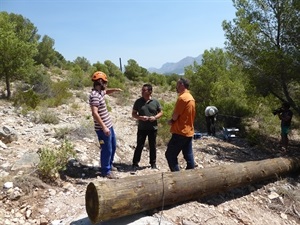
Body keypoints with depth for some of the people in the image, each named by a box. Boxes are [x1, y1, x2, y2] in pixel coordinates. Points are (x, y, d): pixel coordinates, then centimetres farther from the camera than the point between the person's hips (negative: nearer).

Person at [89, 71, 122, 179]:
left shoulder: (100, 92, 8)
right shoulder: (95, 95, -22)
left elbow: (106, 91, 34)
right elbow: (95, 113, -30)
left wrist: (115, 89, 17)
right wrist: (103, 127, -32)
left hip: (109, 125, 10)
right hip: (103, 128, -10)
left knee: (113, 146, 23)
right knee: (107, 150, 3)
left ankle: (109, 165, 42)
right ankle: (106, 171, 20)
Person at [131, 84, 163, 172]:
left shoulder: (155, 102, -1)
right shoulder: (138, 101, -2)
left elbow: (160, 112, 6)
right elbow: (133, 114, 2)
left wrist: (155, 117, -13)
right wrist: (140, 117, -17)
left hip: (153, 128, 1)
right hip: (141, 128, -1)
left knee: (152, 146, 12)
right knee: (139, 146, 1)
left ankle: (153, 163, 29)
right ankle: (135, 164, 12)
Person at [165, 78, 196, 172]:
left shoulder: (182, 97, -17)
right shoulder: (191, 98, 13)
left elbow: (175, 116, -15)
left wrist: (171, 121, 5)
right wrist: (173, 120, 2)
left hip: (180, 132, -9)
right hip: (189, 132, 9)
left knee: (170, 155, 0)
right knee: (189, 156, 12)